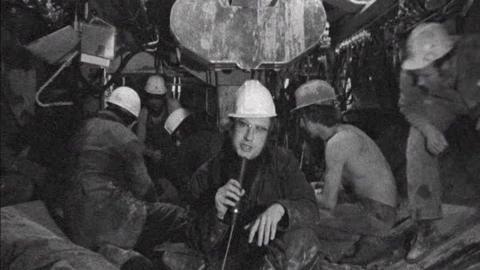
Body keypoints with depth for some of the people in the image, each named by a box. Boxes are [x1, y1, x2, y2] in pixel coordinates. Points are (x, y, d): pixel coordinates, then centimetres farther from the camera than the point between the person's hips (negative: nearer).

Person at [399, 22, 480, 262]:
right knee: (418, 150, -16)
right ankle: (426, 231, -4)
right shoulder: (410, 73, -35)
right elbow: (409, 106, -14)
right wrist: (428, 129, -33)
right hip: (442, 101, 0)